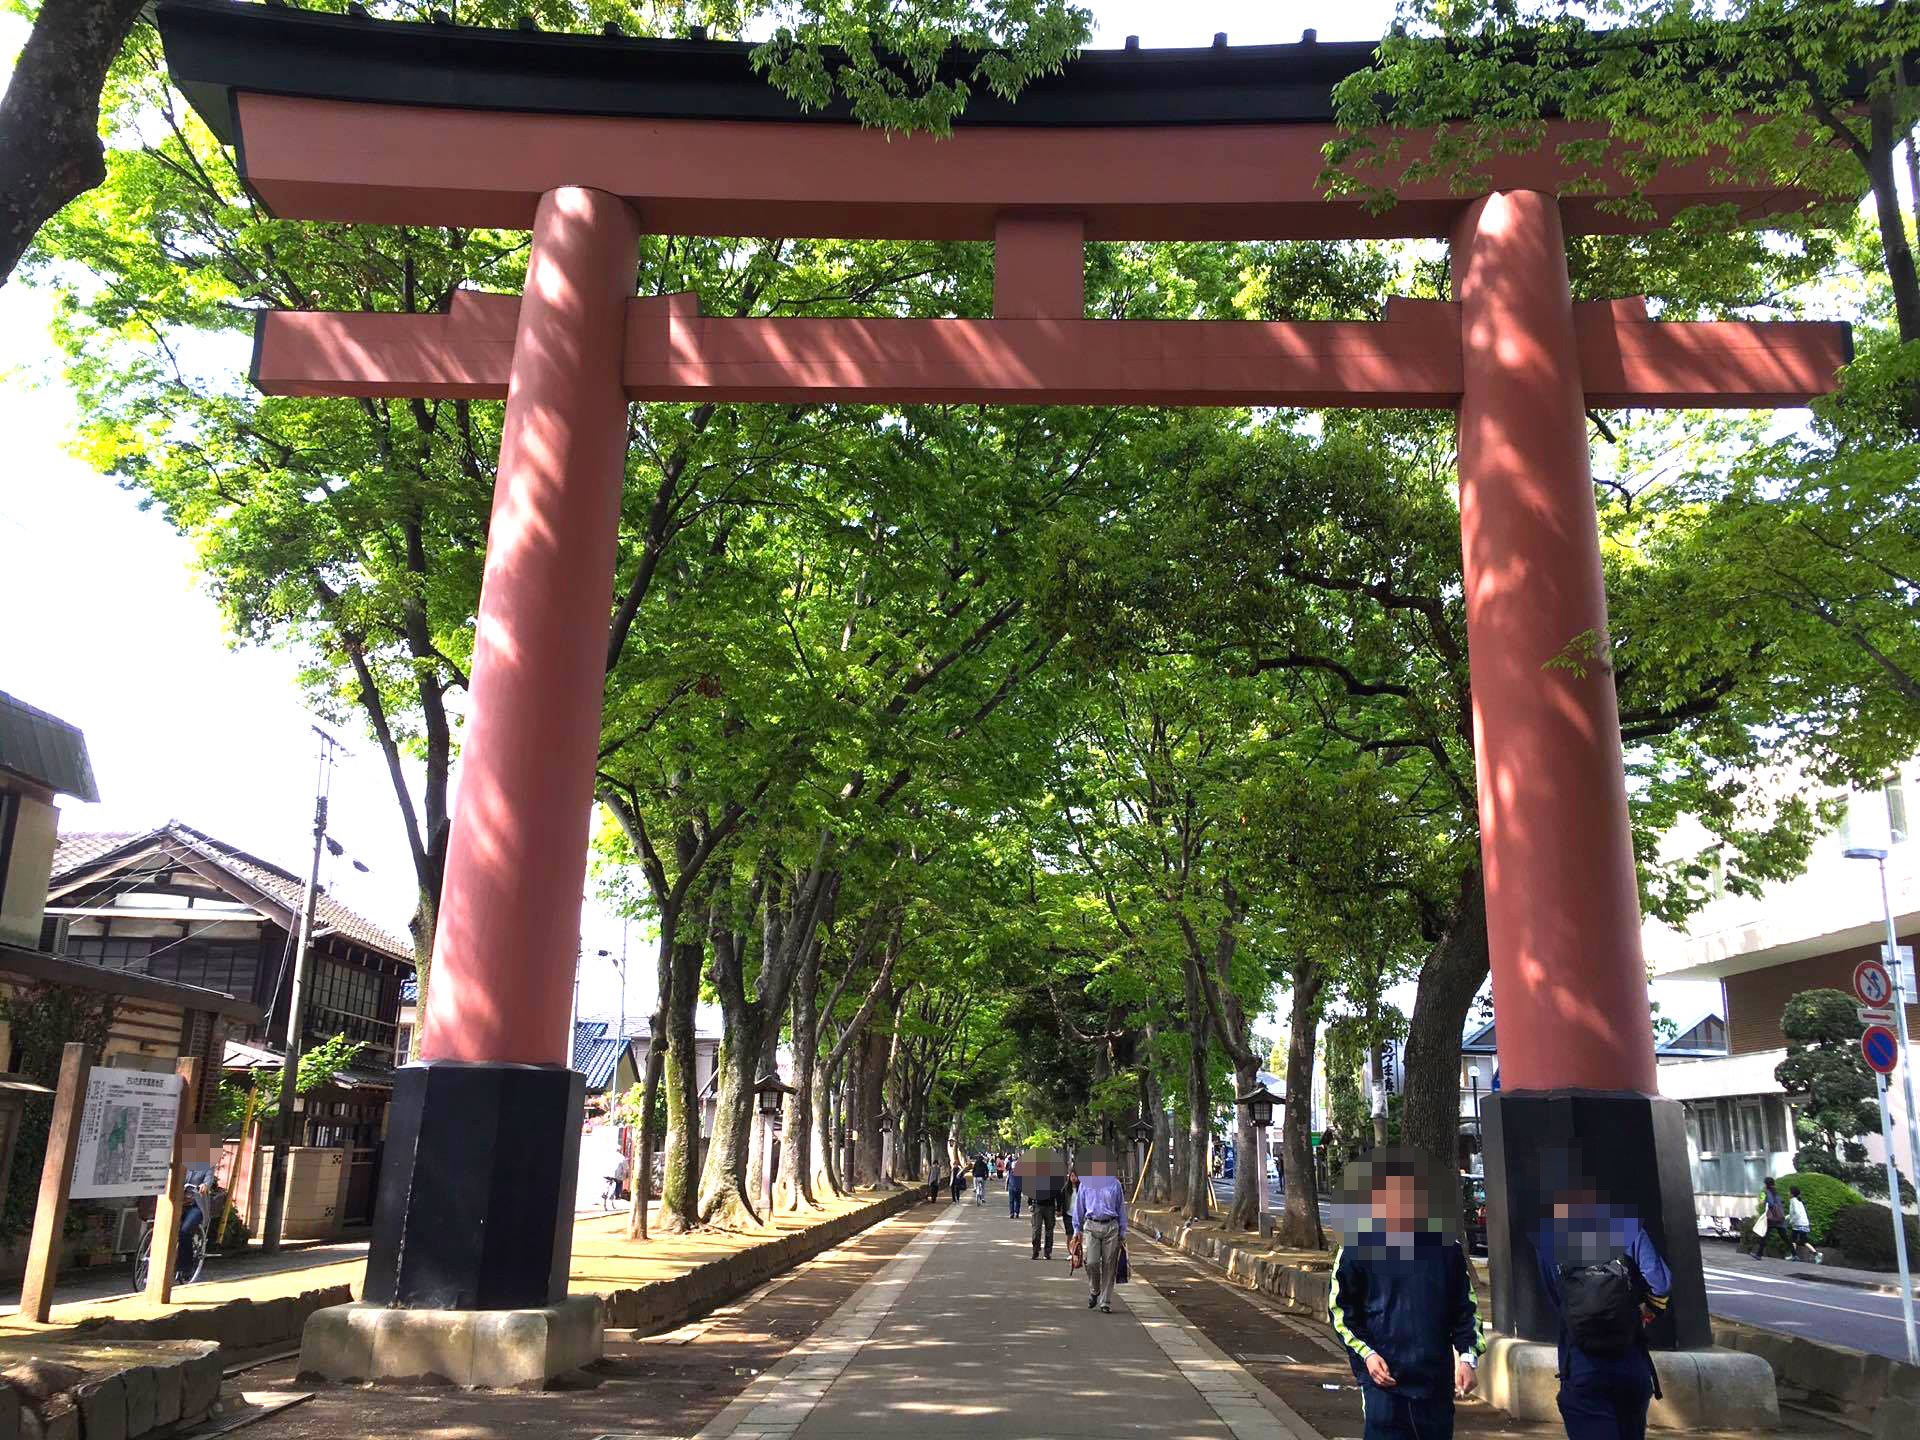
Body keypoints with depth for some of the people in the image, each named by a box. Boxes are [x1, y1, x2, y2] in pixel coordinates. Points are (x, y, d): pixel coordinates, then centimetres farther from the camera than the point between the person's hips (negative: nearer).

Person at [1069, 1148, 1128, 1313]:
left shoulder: (1115, 1184, 7)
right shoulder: (1085, 1183, 8)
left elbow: (1121, 1209, 11)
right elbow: (1078, 1208, 12)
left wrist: (1123, 1233, 8)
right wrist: (1077, 1230, 8)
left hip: (1111, 1227, 0)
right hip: (1091, 1226, 0)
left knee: (1109, 1266, 0)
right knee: (1091, 1262, -12)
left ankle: (1106, 1302, 10)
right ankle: (1094, 1291, 16)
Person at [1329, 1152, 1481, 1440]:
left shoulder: (1445, 1246, 5)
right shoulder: (1358, 1247, -3)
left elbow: (1465, 1307, 13)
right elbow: (1341, 1311, 2)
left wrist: (1467, 1356, 1)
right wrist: (1366, 1354, -9)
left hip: (1437, 1380, 3)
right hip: (1383, 1376, -3)